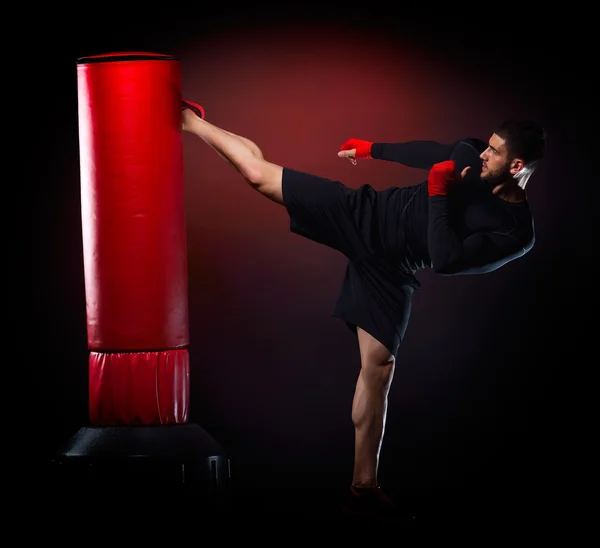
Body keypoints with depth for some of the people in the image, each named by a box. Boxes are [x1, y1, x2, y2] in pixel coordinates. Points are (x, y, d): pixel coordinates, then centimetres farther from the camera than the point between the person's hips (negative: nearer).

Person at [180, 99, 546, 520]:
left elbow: (445, 261, -28)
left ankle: (364, 485, 8)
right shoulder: (470, 153, -8)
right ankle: (190, 121, 24)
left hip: (389, 270, -2)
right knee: (259, 171, 0)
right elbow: (426, 152, 14)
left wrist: (440, 194, -29)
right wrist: (374, 149, 21)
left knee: (379, 367, -5)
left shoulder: (516, 234, -20)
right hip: (364, 214, 2)